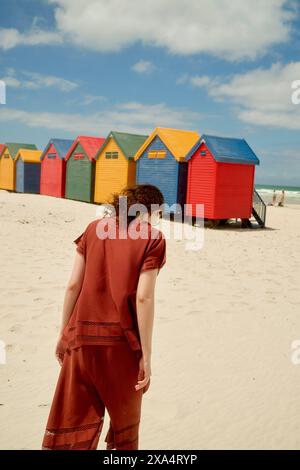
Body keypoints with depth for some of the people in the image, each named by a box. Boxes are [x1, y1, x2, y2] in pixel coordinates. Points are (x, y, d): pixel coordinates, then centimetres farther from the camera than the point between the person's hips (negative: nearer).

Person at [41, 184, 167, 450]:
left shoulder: (94, 229, 7)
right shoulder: (153, 238, -4)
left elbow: (73, 285, 3)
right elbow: (144, 297, -12)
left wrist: (64, 334, 11)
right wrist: (146, 355, -8)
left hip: (82, 335, 3)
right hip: (121, 340, -3)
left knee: (72, 418, 10)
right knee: (125, 416, 19)